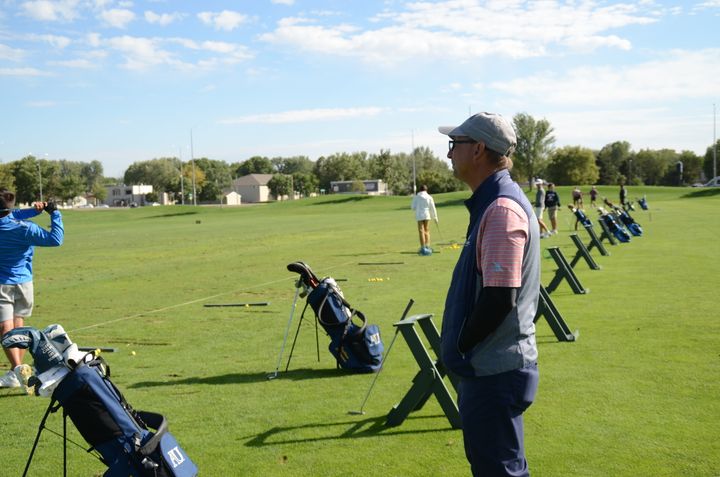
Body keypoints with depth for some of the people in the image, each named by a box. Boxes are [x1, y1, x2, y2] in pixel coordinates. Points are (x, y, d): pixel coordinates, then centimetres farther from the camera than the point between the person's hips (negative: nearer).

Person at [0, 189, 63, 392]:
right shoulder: (23, 229, -13)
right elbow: (55, 239, -15)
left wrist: (33, 210, -5)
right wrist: (54, 214, -7)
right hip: (23, 283, 1)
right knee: (18, 327, 15)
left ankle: (18, 368, -27)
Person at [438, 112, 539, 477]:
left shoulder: (502, 209, -22)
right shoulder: (491, 202, 10)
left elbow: (499, 298, -27)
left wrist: (461, 347, -12)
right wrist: (462, 348, 13)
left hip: (494, 373, -10)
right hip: (490, 365, 10)